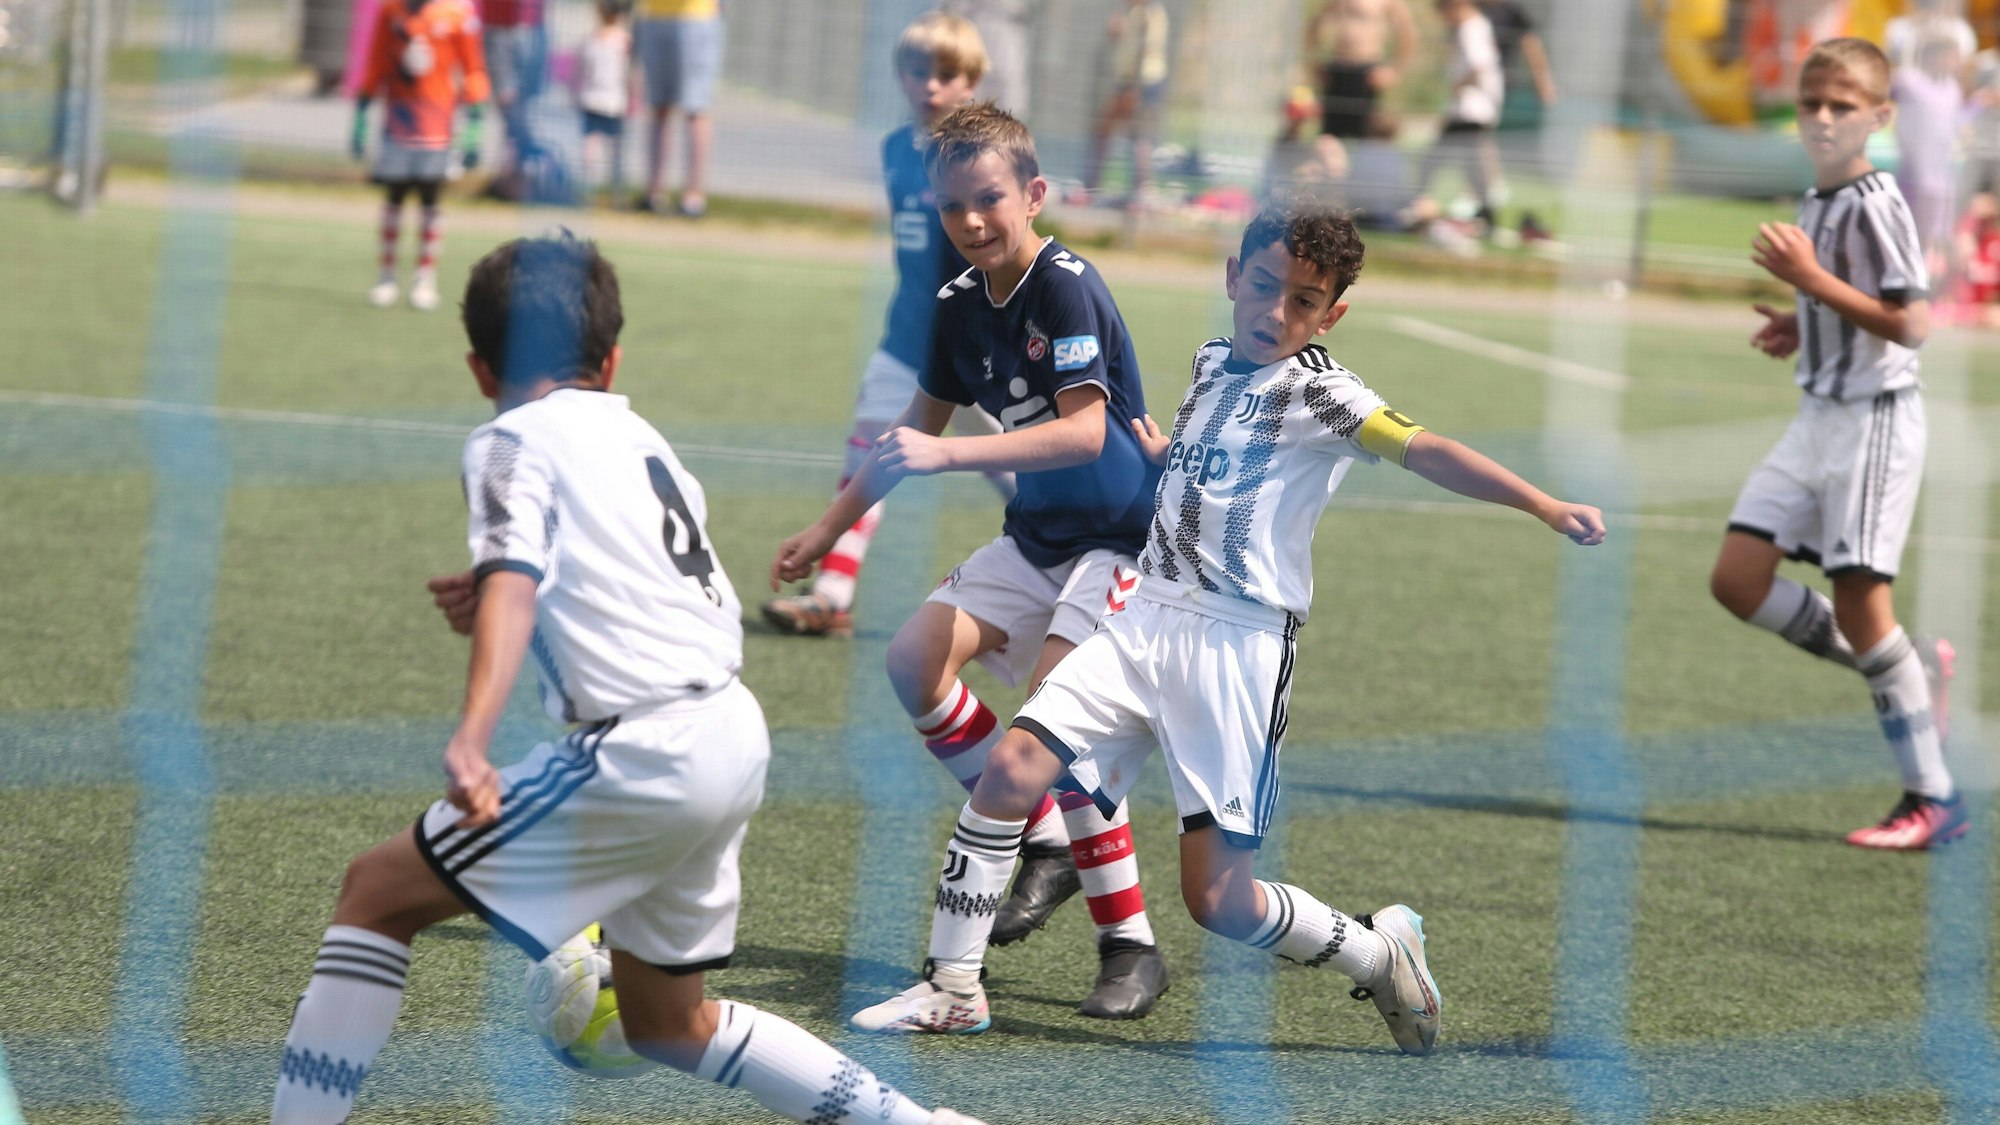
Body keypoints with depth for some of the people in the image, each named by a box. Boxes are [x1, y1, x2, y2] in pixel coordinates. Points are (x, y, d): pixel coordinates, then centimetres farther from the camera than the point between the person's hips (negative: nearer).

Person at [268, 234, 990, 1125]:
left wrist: (471, 740, -32)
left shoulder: (514, 441, -2)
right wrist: (501, 607, 27)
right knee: (667, 1024, 25)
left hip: (645, 752, -8)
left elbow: (511, 584, -19)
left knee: (378, 891, -1)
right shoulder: (642, 440, 21)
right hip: (735, 740, 8)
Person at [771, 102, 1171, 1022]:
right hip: (1037, 537, 8)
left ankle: (1131, 946, -16)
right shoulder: (960, 306, 4)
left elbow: (1083, 430, -32)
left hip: (1123, 539, -8)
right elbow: (919, 428, 20)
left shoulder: (1067, 290, -20)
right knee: (915, 659, -7)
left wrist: (946, 456, -39)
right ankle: (1048, 848, 8)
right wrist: (828, 529, 22)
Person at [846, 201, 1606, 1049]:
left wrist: (1544, 506, -33)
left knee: (1219, 900, -8)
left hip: (1239, 645, -6)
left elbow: (1425, 451, -22)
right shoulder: (1213, 364, 15)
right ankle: (954, 984, 0)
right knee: (1010, 771, -12)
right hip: (1145, 622, 6)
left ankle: (1378, 952, 18)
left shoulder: (1317, 391, -7)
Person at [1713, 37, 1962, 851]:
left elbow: (1909, 323, -23)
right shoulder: (1816, 203, 12)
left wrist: (1809, 279, -26)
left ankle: (1932, 800, 0)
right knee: (1738, 581, 3)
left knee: (1858, 599, -8)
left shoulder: (1874, 205, -16)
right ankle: (1909, 668, 17)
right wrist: (1800, 331, 8)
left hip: (1874, 418, -9)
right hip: (1818, 416, 9)